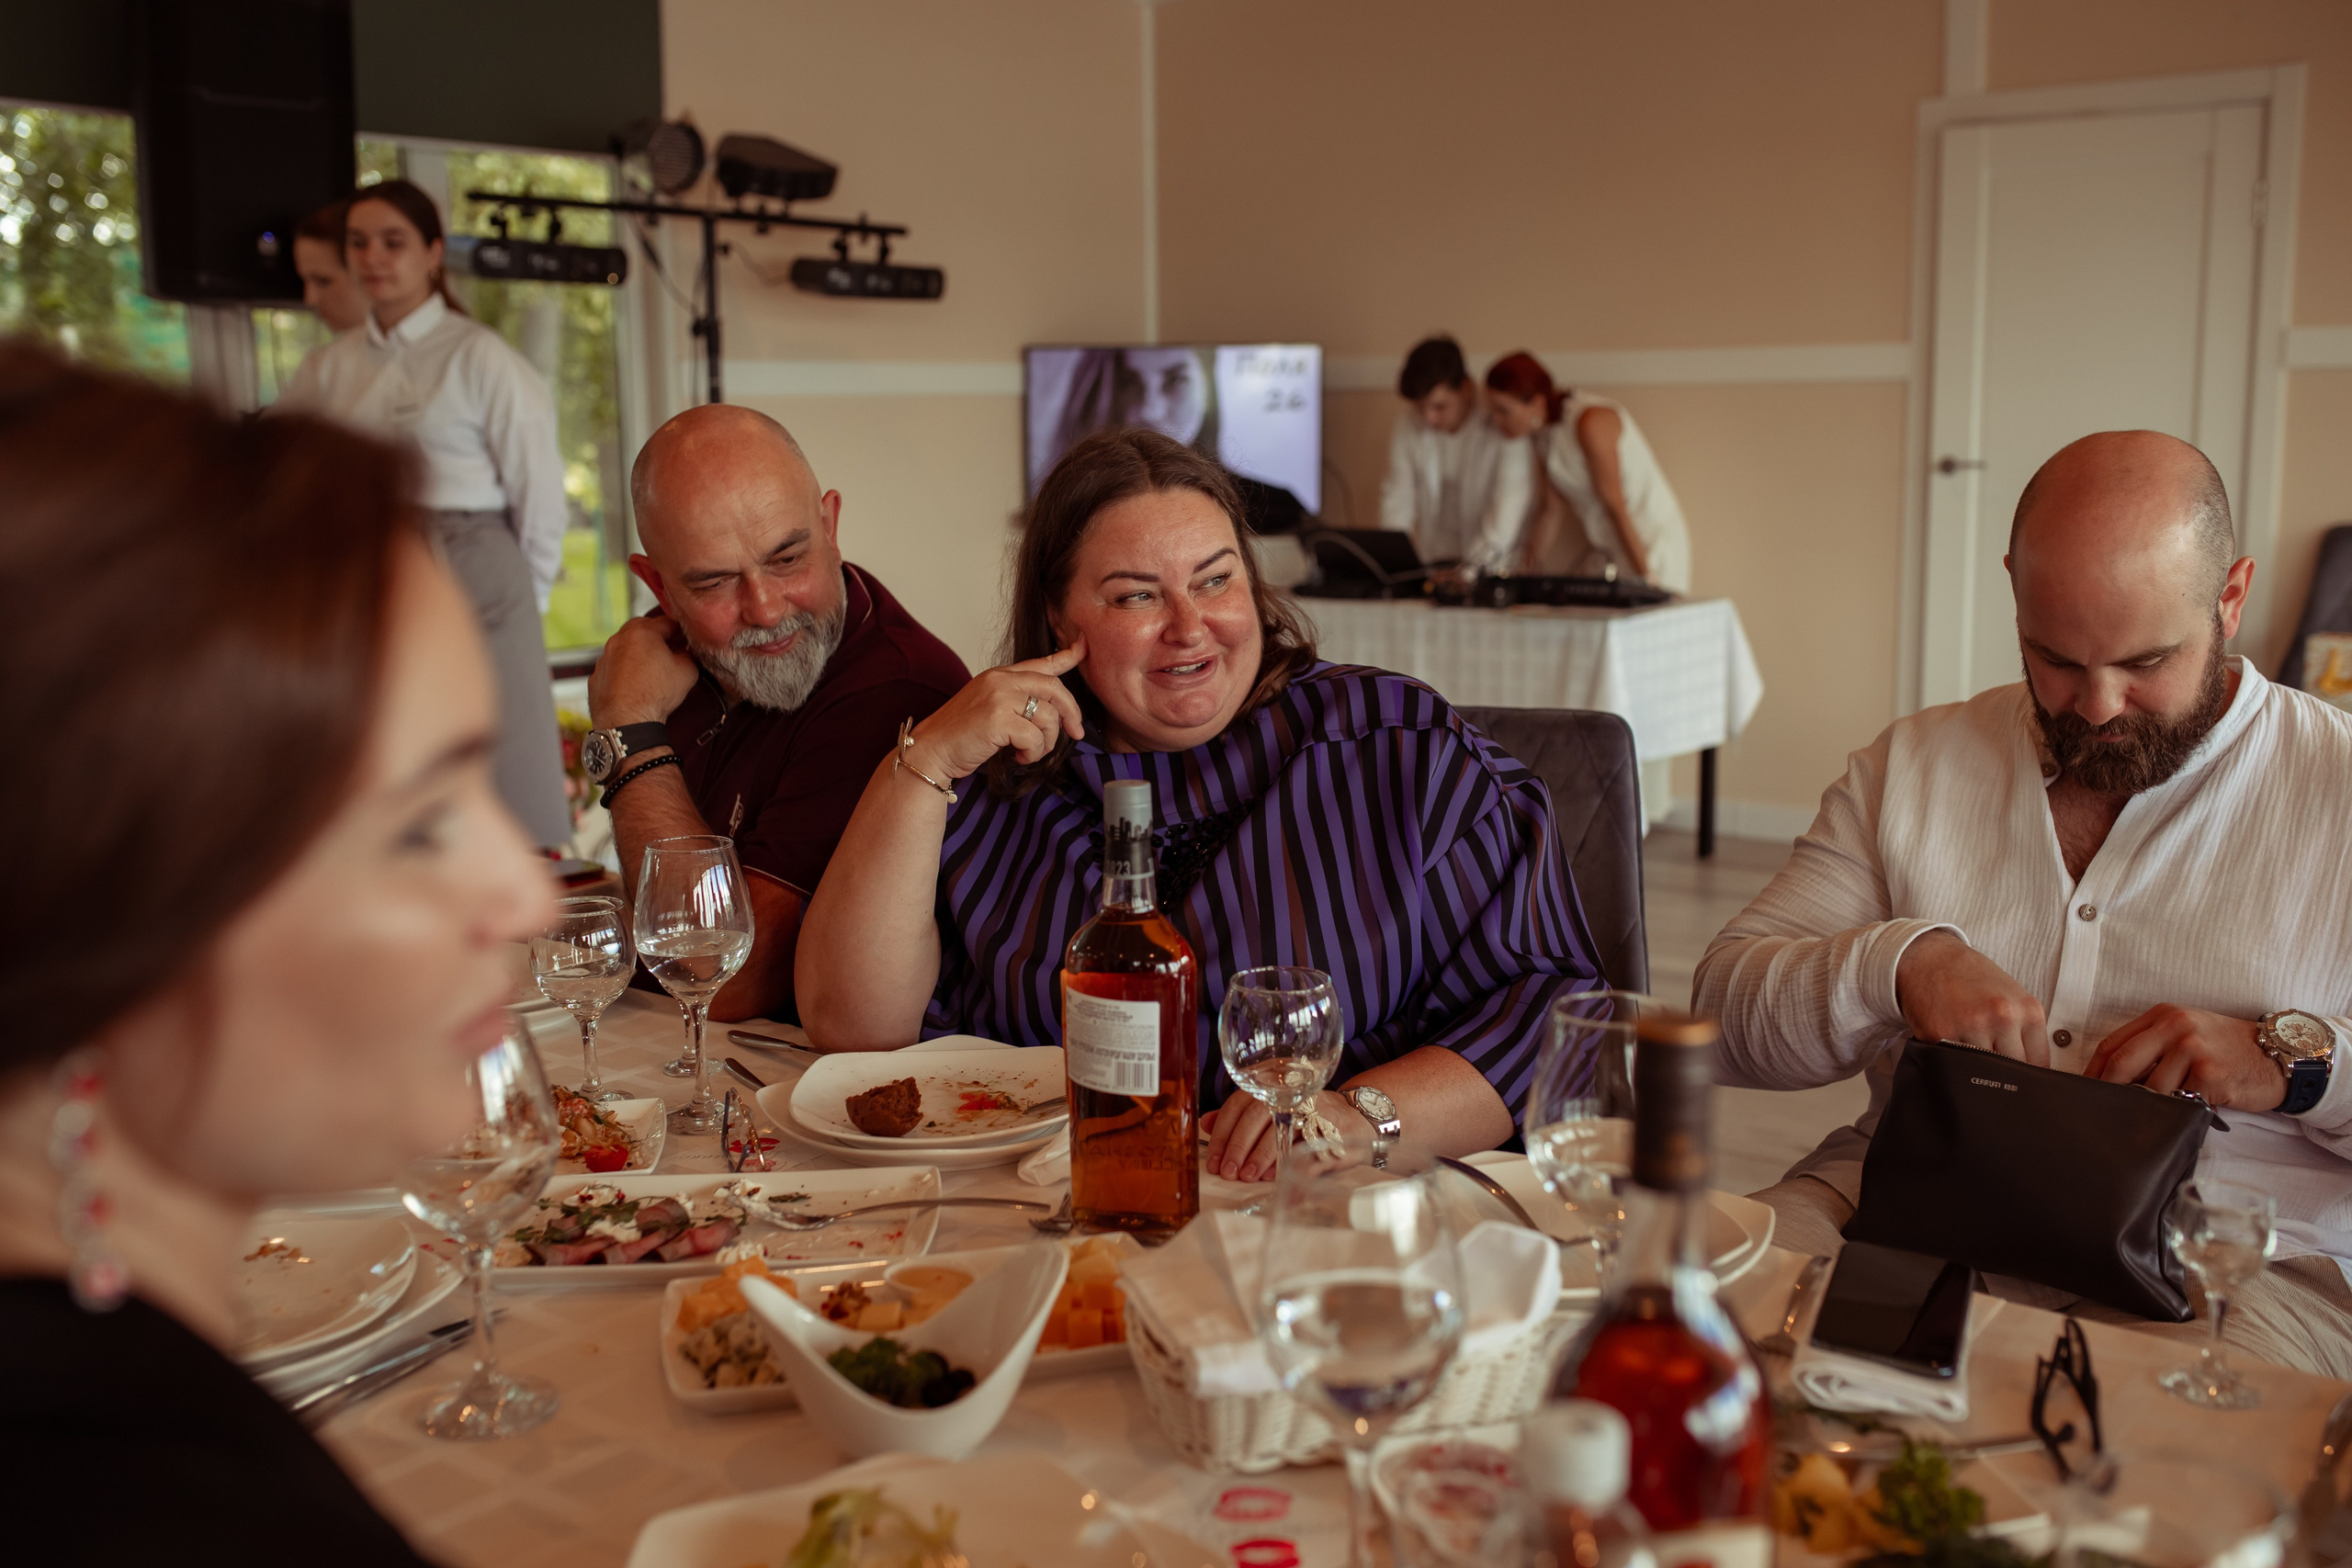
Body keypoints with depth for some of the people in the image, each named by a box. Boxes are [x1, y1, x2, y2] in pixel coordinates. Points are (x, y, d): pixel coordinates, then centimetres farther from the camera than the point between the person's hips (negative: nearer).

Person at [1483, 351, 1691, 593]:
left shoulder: (1590, 422, -22)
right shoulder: (1542, 434, 2)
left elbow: (1615, 506, -22)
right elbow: (1551, 509, 6)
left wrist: (1645, 578, -20)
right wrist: (1526, 569, 5)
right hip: (1605, 550, 8)